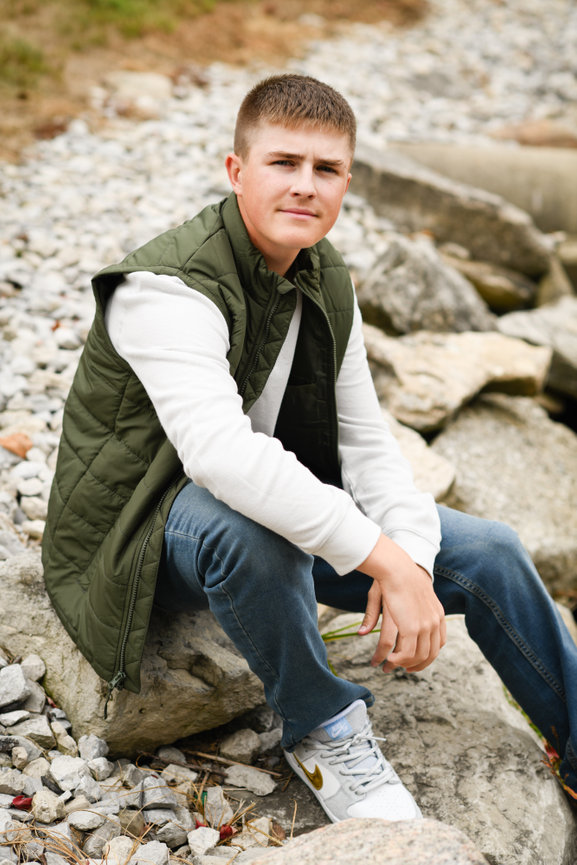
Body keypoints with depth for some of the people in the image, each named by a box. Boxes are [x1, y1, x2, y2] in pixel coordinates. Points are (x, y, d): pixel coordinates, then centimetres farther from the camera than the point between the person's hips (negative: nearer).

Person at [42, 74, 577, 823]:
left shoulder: (327, 282, 0)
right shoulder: (167, 288, -26)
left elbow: (367, 442, -1)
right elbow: (221, 454, -42)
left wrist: (414, 560, -19)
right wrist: (384, 559, -44)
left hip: (279, 503, 7)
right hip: (143, 531, -7)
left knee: (487, 552, -3)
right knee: (248, 526, -43)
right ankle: (323, 730, -15)